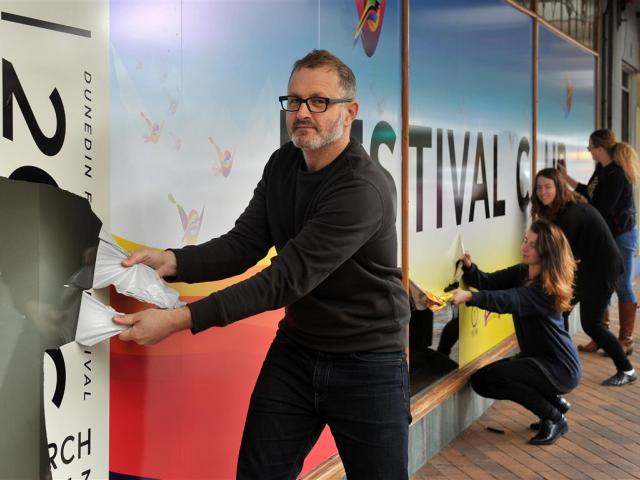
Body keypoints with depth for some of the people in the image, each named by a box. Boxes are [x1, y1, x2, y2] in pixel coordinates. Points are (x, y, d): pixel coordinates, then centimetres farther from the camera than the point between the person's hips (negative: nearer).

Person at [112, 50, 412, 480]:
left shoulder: (364, 188, -24)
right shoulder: (283, 165, 1)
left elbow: (289, 277, -30)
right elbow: (243, 245, -3)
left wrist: (181, 319, -34)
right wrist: (171, 262, -22)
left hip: (367, 363, -6)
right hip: (294, 351, 6)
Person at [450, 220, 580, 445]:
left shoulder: (547, 288, -25)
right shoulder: (521, 272, 2)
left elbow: (509, 300, -41)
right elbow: (488, 281, -8)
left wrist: (469, 296, -55)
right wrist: (469, 267, -29)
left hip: (560, 367, -9)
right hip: (536, 357, 9)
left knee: (496, 376, -26)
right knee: (480, 381, 5)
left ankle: (555, 418, -5)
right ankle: (553, 402, 15)